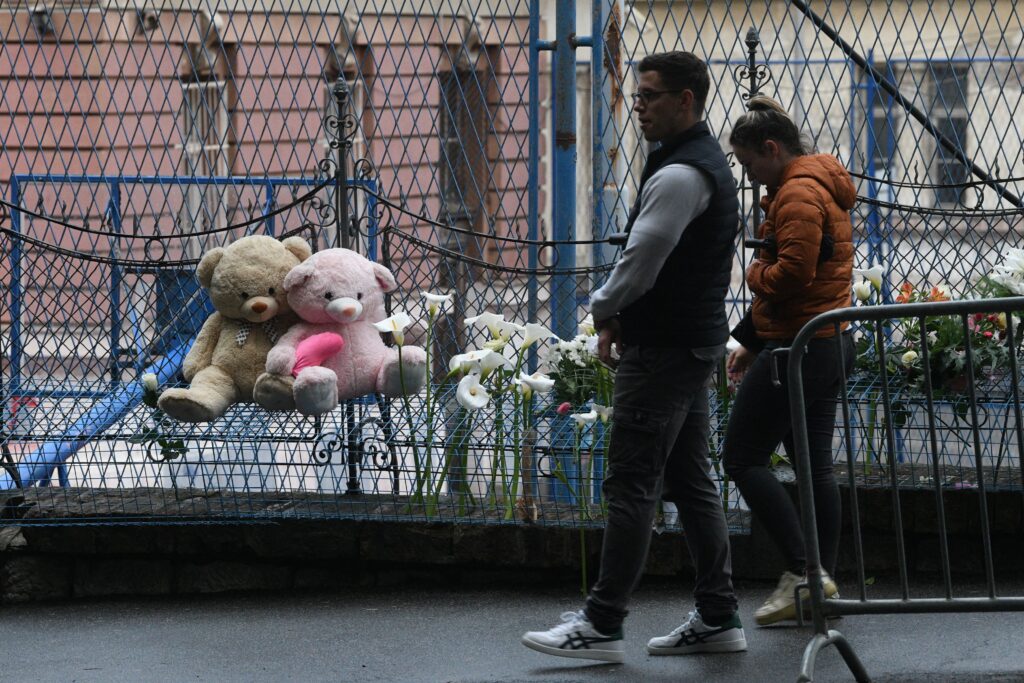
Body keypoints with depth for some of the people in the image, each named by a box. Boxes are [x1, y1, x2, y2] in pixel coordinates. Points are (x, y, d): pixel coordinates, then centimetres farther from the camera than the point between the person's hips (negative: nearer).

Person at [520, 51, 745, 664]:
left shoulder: (680, 175, -18)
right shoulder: (709, 161, 16)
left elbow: (641, 263, -21)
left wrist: (604, 309, -1)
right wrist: (623, 317, 9)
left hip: (665, 350, -11)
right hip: (695, 341, 11)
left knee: (631, 485, -8)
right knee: (692, 481, 13)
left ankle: (602, 625, -6)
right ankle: (719, 618, 15)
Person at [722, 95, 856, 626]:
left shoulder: (798, 195, -15)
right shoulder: (822, 189, 19)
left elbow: (792, 274, -27)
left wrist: (754, 272, -6)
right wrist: (752, 341, 21)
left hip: (798, 347, -11)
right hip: (830, 344, 11)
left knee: (742, 458, -6)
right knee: (815, 467, 11)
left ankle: (801, 570, -11)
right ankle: (823, 582, 13)